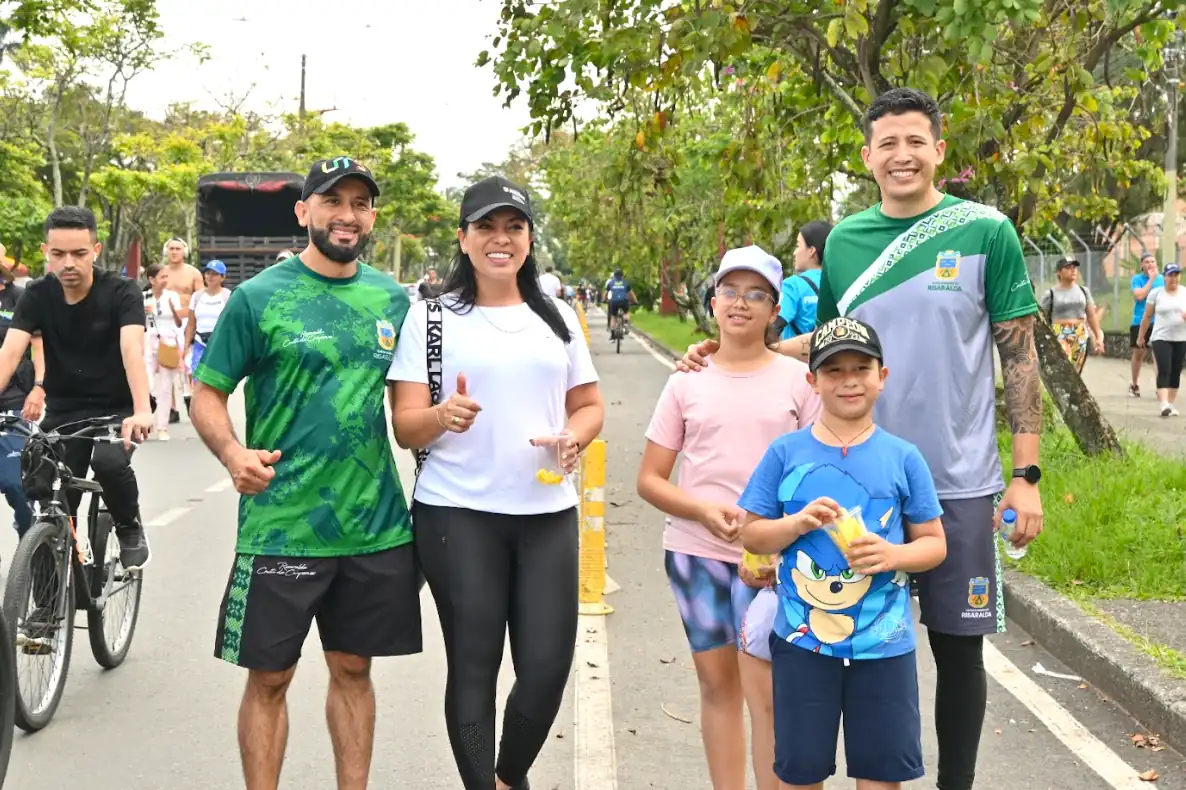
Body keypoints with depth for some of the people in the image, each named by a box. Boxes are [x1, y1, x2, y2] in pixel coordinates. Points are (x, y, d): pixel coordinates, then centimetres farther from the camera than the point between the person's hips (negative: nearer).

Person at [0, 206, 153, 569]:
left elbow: (132, 351, -31)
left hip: (116, 408, -3)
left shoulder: (121, 292, -16)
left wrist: (142, 412, -48)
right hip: (63, 410, 3)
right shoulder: (37, 296, -8)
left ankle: (131, 529, -3)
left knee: (110, 462, -32)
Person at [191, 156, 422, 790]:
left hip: (376, 525, 4)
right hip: (280, 525, -3)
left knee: (353, 668, 14)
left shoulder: (392, 299, 7)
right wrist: (233, 453, -22)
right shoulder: (257, 298, -5)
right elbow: (207, 396, -4)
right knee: (269, 677, 5)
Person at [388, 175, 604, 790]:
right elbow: (406, 428, -3)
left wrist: (574, 437, -7)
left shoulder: (558, 317, 11)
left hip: (547, 513, 3)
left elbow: (589, 405, 16)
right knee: (473, 666, 3)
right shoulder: (431, 317, 1)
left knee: (547, 666, 1)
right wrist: (443, 415, -25)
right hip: (458, 515, -3)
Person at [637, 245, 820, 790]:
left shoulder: (798, 380, 1)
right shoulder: (687, 381, 4)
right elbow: (650, 479, 5)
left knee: (767, 693, -6)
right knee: (716, 683, 11)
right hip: (695, 550, 2)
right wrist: (705, 510, -13)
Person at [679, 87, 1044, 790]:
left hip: (959, 481, -2)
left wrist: (1027, 473, -7)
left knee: (958, 645, 7)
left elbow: (1020, 355, -3)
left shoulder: (985, 231, -4)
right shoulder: (845, 240, 5)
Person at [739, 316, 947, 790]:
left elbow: (935, 544, 4)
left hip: (884, 643, 0)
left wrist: (894, 555, -16)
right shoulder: (786, 452, -2)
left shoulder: (902, 458, -1)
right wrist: (798, 524, -16)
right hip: (802, 639, 0)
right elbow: (751, 535, 3)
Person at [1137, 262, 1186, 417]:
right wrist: (1141, 336, 8)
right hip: (1161, 338, -3)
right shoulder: (1156, 293, 1)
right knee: (1164, 370, -15)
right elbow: (1147, 317, 6)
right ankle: (1164, 404, -24)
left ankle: (1171, 403, 15)